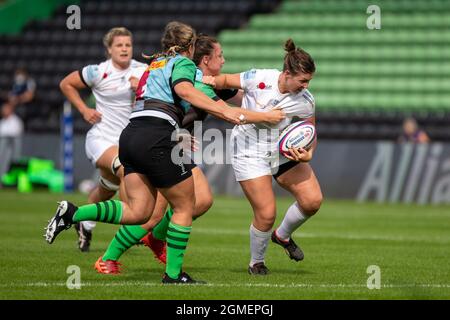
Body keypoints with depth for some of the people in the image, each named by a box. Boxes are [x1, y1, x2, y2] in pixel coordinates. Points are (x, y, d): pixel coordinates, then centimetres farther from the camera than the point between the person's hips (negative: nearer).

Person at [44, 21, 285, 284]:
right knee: (185, 206, 6)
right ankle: (173, 274, 7)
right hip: (156, 139, -8)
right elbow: (183, 88, -18)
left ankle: (73, 213, -7)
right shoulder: (183, 63, 4)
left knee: (138, 212, 6)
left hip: (130, 134, 8)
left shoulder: (154, 64, 29)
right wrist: (224, 111, -24)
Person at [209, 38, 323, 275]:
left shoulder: (305, 101, -14)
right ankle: (256, 262, 18)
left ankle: (282, 235, 21)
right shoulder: (258, 79, -23)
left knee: (312, 200, -10)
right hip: (249, 153, -4)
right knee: (266, 214, -11)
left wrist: (308, 154, -19)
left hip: (283, 150, 4)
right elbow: (225, 80, -5)